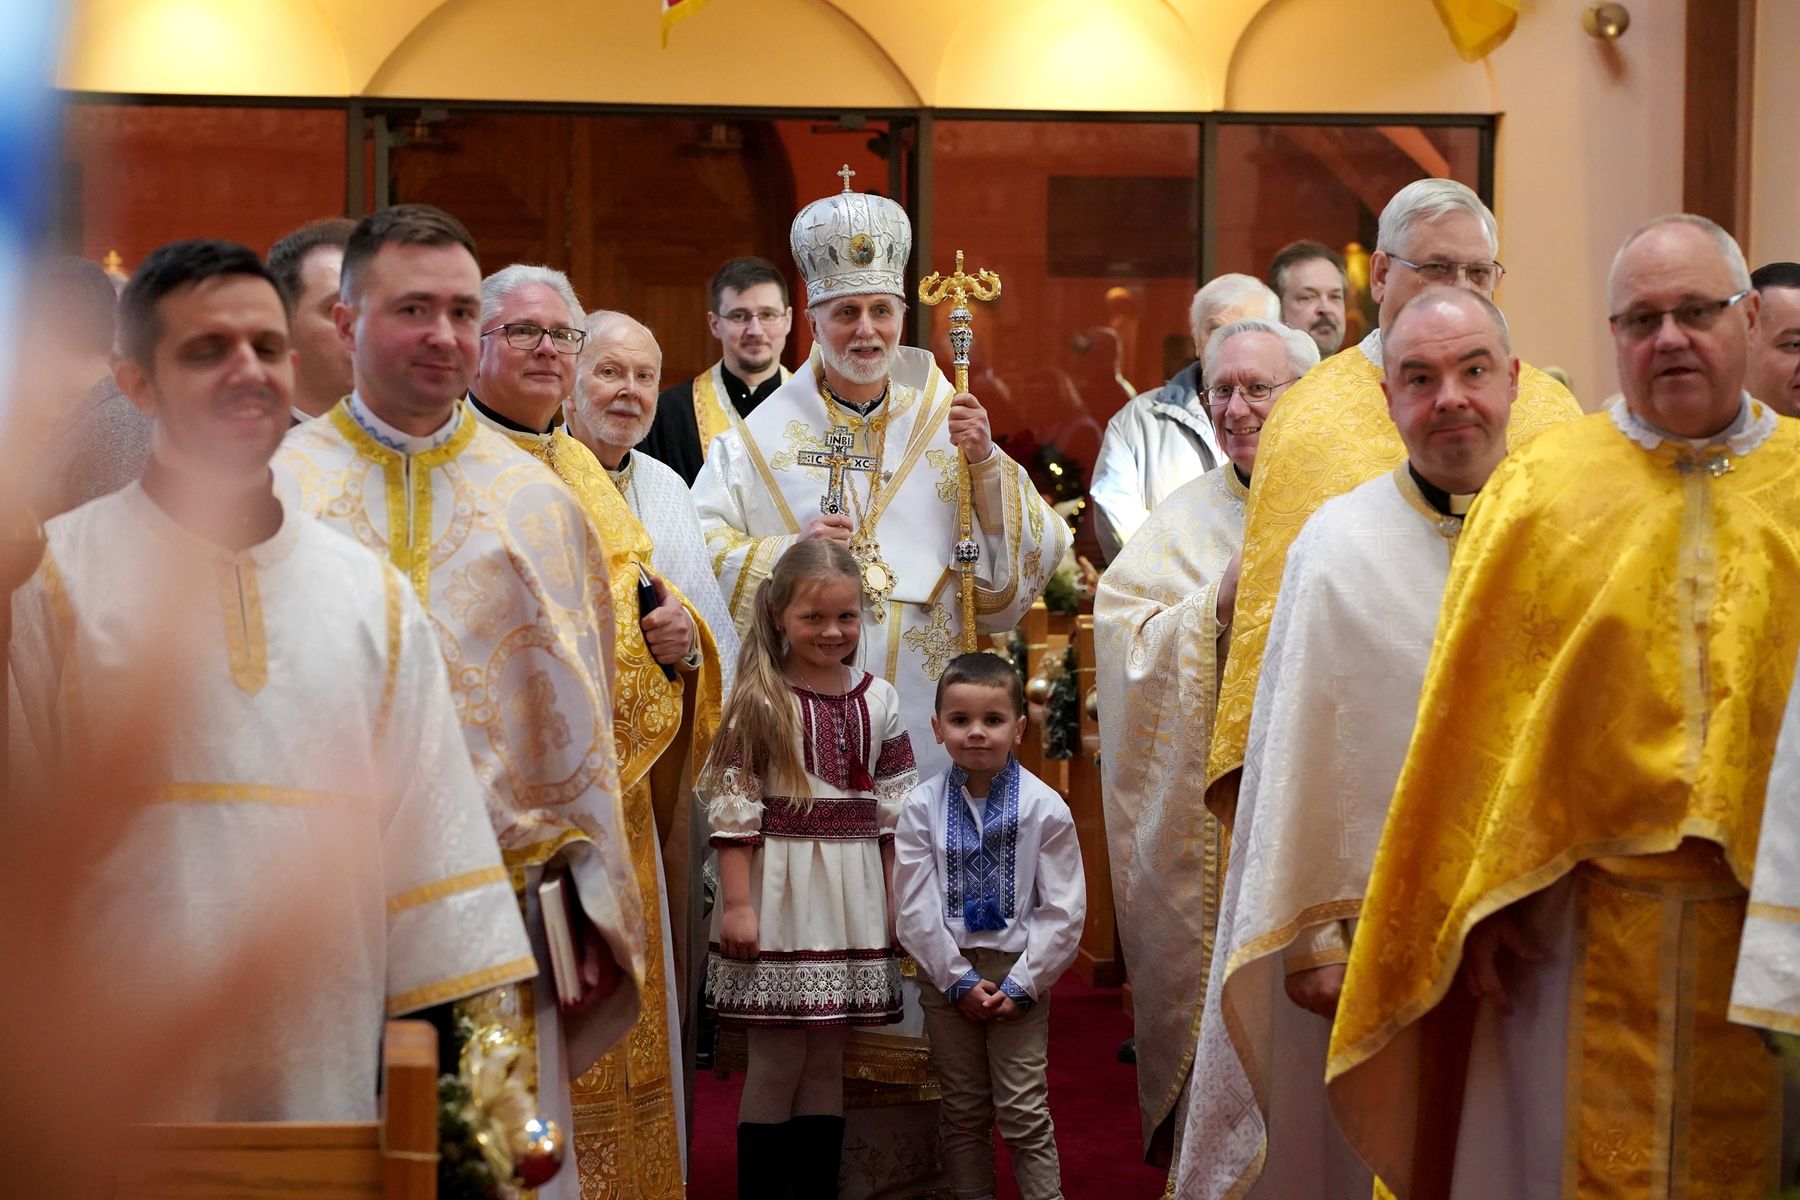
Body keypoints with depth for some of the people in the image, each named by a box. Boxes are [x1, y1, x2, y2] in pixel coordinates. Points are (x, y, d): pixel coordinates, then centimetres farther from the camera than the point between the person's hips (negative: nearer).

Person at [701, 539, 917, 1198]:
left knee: (828, 1059, 9)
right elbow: (733, 808, -8)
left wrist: (897, 901, 6)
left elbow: (895, 810, 9)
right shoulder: (758, 700, -5)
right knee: (777, 1060, 1)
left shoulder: (878, 699, 7)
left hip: (853, 893, 4)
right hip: (779, 890, -4)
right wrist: (737, 902, -12)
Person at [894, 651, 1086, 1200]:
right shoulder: (922, 807, -4)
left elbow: (1063, 911, -7)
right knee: (963, 1112, 12)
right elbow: (915, 908, -5)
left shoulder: (1044, 807, -7)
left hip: (1020, 974, -2)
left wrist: (1021, 984, -11)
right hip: (947, 973, 2)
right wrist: (960, 979, -9)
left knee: (1023, 1112, -1)